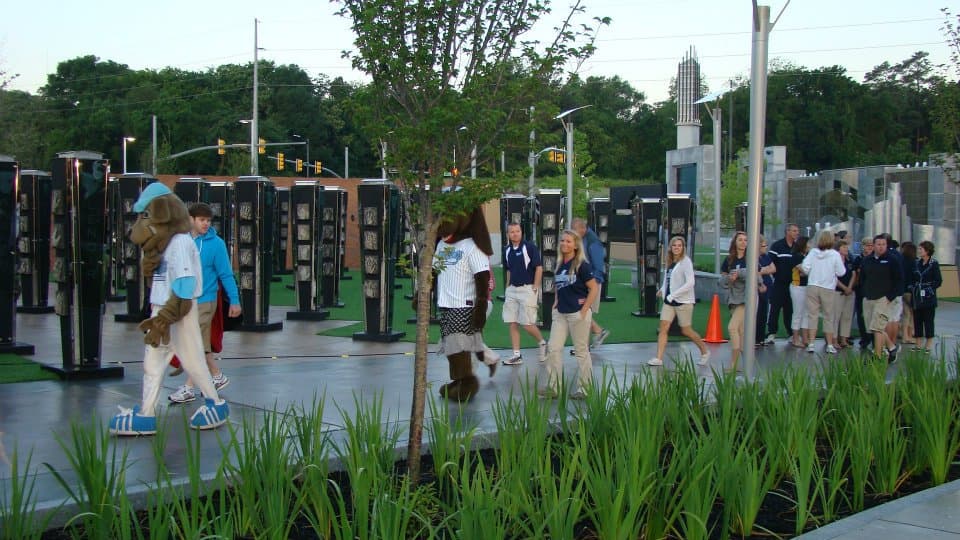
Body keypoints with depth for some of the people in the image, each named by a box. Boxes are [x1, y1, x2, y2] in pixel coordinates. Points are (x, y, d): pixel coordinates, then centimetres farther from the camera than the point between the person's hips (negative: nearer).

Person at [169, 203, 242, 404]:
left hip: (204, 299, -5)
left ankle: (189, 388, 1)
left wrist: (234, 300, -7)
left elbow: (226, 274, -6)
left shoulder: (216, 243, -8)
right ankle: (218, 376, 29)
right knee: (202, 344, 14)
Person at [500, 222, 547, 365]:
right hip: (512, 289, 6)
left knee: (527, 324, -6)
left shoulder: (529, 247, -9)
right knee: (512, 324, 3)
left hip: (527, 289, -6)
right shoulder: (507, 250, 10)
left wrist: (535, 289, -11)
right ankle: (516, 355, 9)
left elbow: (539, 267, -9)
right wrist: (507, 288, 14)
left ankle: (542, 343, 21)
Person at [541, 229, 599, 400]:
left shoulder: (581, 265, -10)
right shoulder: (559, 265, 10)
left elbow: (594, 288, -12)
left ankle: (584, 389, 14)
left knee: (581, 351, 4)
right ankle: (553, 387, 9)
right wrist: (556, 303, 10)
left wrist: (584, 310, -15)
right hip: (560, 314, 7)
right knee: (552, 348, 1)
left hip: (578, 314, -7)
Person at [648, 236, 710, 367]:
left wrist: (673, 295, -20)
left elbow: (690, 283, -20)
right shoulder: (670, 262, 10)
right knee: (663, 327, -4)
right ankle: (658, 358, -4)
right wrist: (662, 290, 7)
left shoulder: (686, 262, -11)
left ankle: (704, 352, 25)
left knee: (686, 331, 4)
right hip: (669, 301, 6)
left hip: (683, 301, -6)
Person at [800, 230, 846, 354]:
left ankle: (811, 343, -1)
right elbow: (841, 272, -5)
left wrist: (807, 272, 13)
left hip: (812, 287, 1)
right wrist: (842, 262, 11)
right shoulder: (835, 254, -7)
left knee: (812, 315, 5)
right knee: (829, 317, 9)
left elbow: (805, 267, -8)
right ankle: (830, 345, 11)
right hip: (828, 289, -1)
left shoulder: (813, 252, -2)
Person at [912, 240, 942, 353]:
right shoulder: (917, 263, 9)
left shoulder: (934, 264, -6)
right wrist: (914, 288, 1)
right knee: (917, 320, 7)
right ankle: (919, 344, 14)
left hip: (928, 297, -5)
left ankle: (929, 344, 6)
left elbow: (938, 281, -7)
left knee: (928, 320, -1)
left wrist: (928, 289, -12)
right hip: (917, 297, 5)